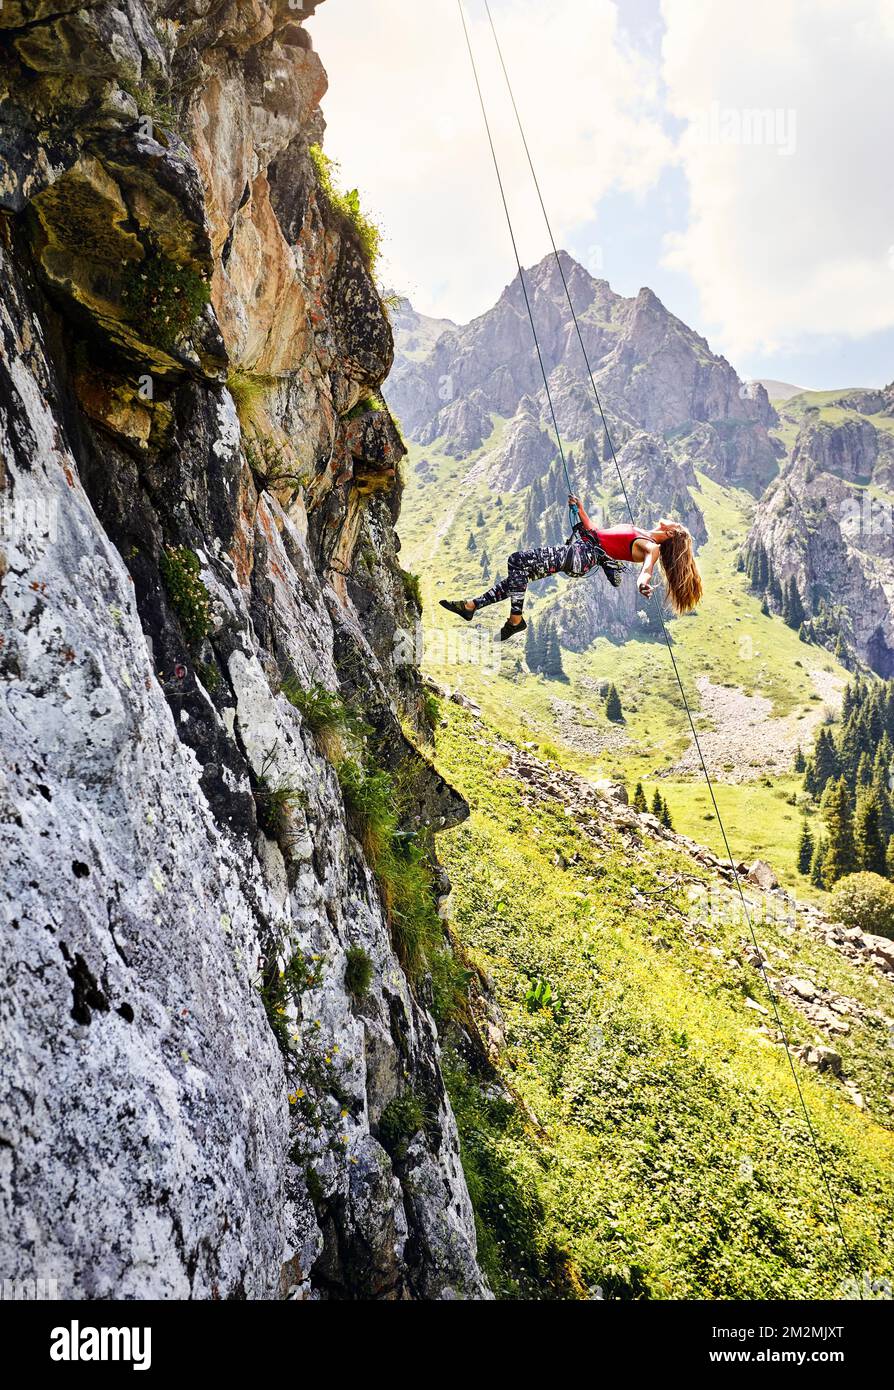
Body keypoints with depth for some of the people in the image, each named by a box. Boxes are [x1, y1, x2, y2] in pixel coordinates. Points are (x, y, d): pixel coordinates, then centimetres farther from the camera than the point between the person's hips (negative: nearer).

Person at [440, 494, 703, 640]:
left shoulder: (652, 548, -2)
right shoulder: (639, 534, 23)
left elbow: (648, 566, -25)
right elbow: (597, 531, 31)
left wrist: (643, 581, -47)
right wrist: (580, 510, 34)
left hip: (583, 557, -9)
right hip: (583, 546, 9)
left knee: (517, 560, -20)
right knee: (519, 576, 7)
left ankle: (516, 619, -12)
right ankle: (472, 605, 12)